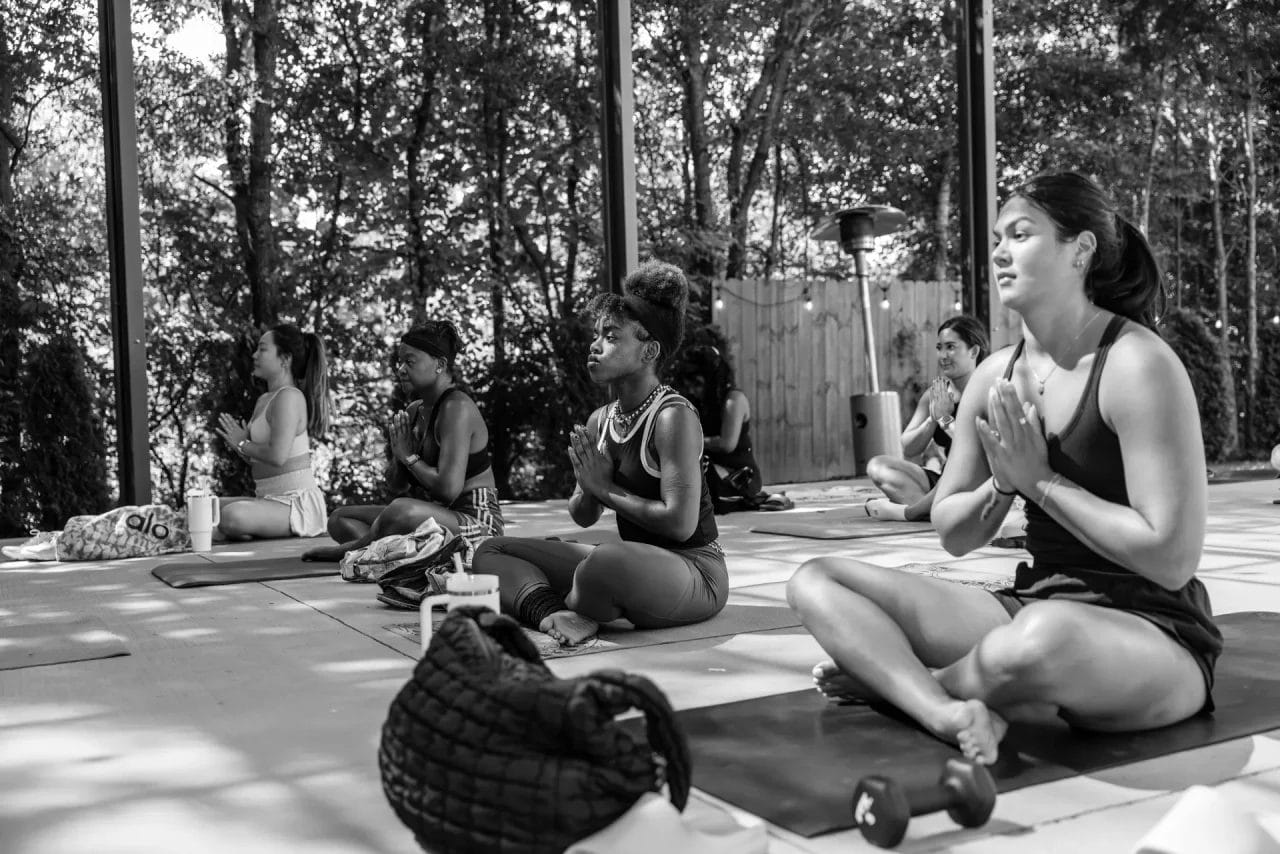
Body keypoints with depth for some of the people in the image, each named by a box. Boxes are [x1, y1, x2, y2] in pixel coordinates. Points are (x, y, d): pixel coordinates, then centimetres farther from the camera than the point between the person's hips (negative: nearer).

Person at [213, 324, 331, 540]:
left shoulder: (289, 397, -13)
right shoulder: (264, 401, 17)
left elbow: (277, 455, -24)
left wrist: (242, 444, -8)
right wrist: (236, 441, 2)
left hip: (298, 502, -10)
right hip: (271, 498, 10)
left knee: (232, 516, -33)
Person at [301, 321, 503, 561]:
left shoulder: (457, 407, -16)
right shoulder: (414, 410, 12)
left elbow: (448, 489, -27)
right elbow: (396, 487, 15)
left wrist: (410, 456, -12)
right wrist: (399, 454, -6)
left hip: (474, 522, -10)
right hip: (433, 514, 10)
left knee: (402, 510, -39)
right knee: (339, 518, 9)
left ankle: (351, 549, -11)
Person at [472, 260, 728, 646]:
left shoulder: (673, 417, -16)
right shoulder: (599, 421, 7)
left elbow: (681, 523, -23)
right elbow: (583, 517, 14)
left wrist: (608, 490, -13)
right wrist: (589, 487, -8)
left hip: (695, 570, -8)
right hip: (634, 563, 8)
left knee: (605, 562, -42)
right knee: (491, 551, 7)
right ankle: (554, 612, -22)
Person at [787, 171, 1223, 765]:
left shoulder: (1136, 364, -15)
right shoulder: (997, 375, 4)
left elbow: (1172, 558, -20)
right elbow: (952, 536, 12)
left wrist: (1042, 480, -16)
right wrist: (1003, 484, -9)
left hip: (1155, 633, -6)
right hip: (1034, 604, 7)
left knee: (1045, 633, -43)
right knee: (816, 581, -3)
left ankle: (890, 676, -10)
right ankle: (947, 712, -28)